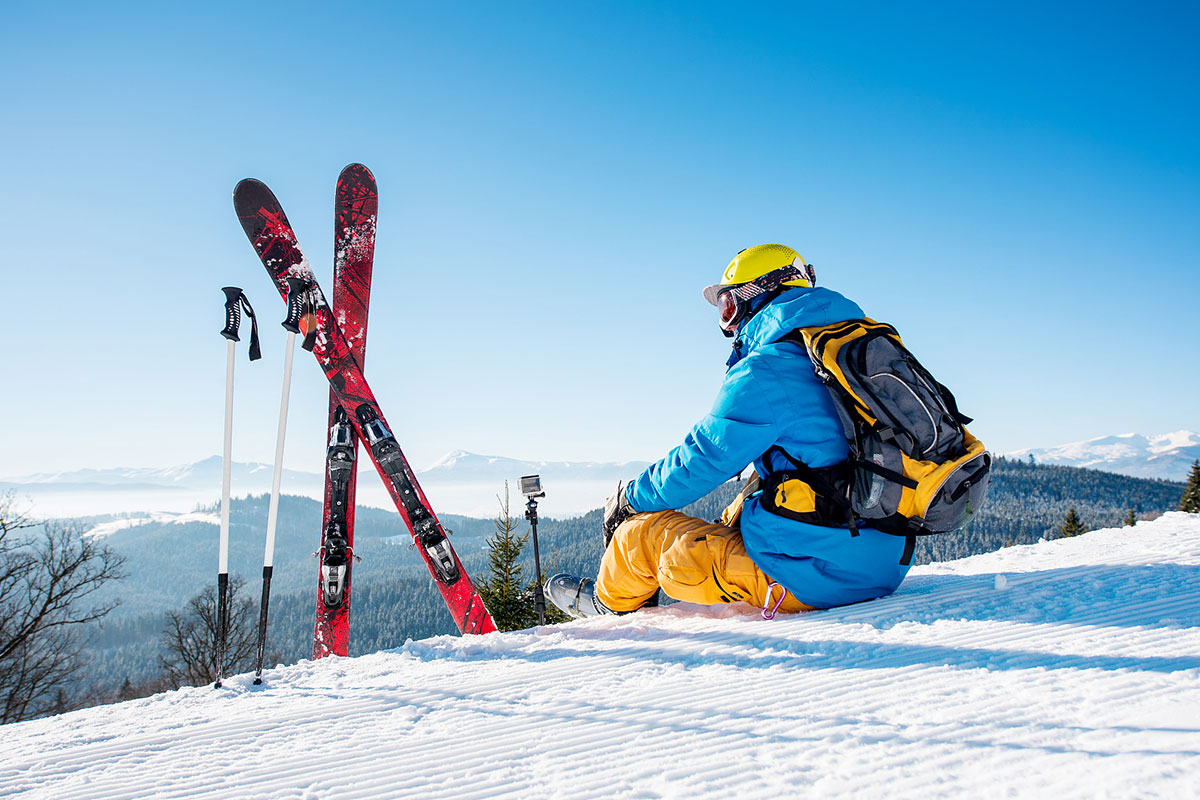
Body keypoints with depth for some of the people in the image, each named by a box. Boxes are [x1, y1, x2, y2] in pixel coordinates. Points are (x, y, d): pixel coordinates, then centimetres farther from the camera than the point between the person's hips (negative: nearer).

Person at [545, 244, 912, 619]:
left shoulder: (765, 372, -14)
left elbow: (700, 463, -9)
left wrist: (629, 497, 10)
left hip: (808, 577, -8)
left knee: (639, 533, 7)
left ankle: (611, 603, 36)